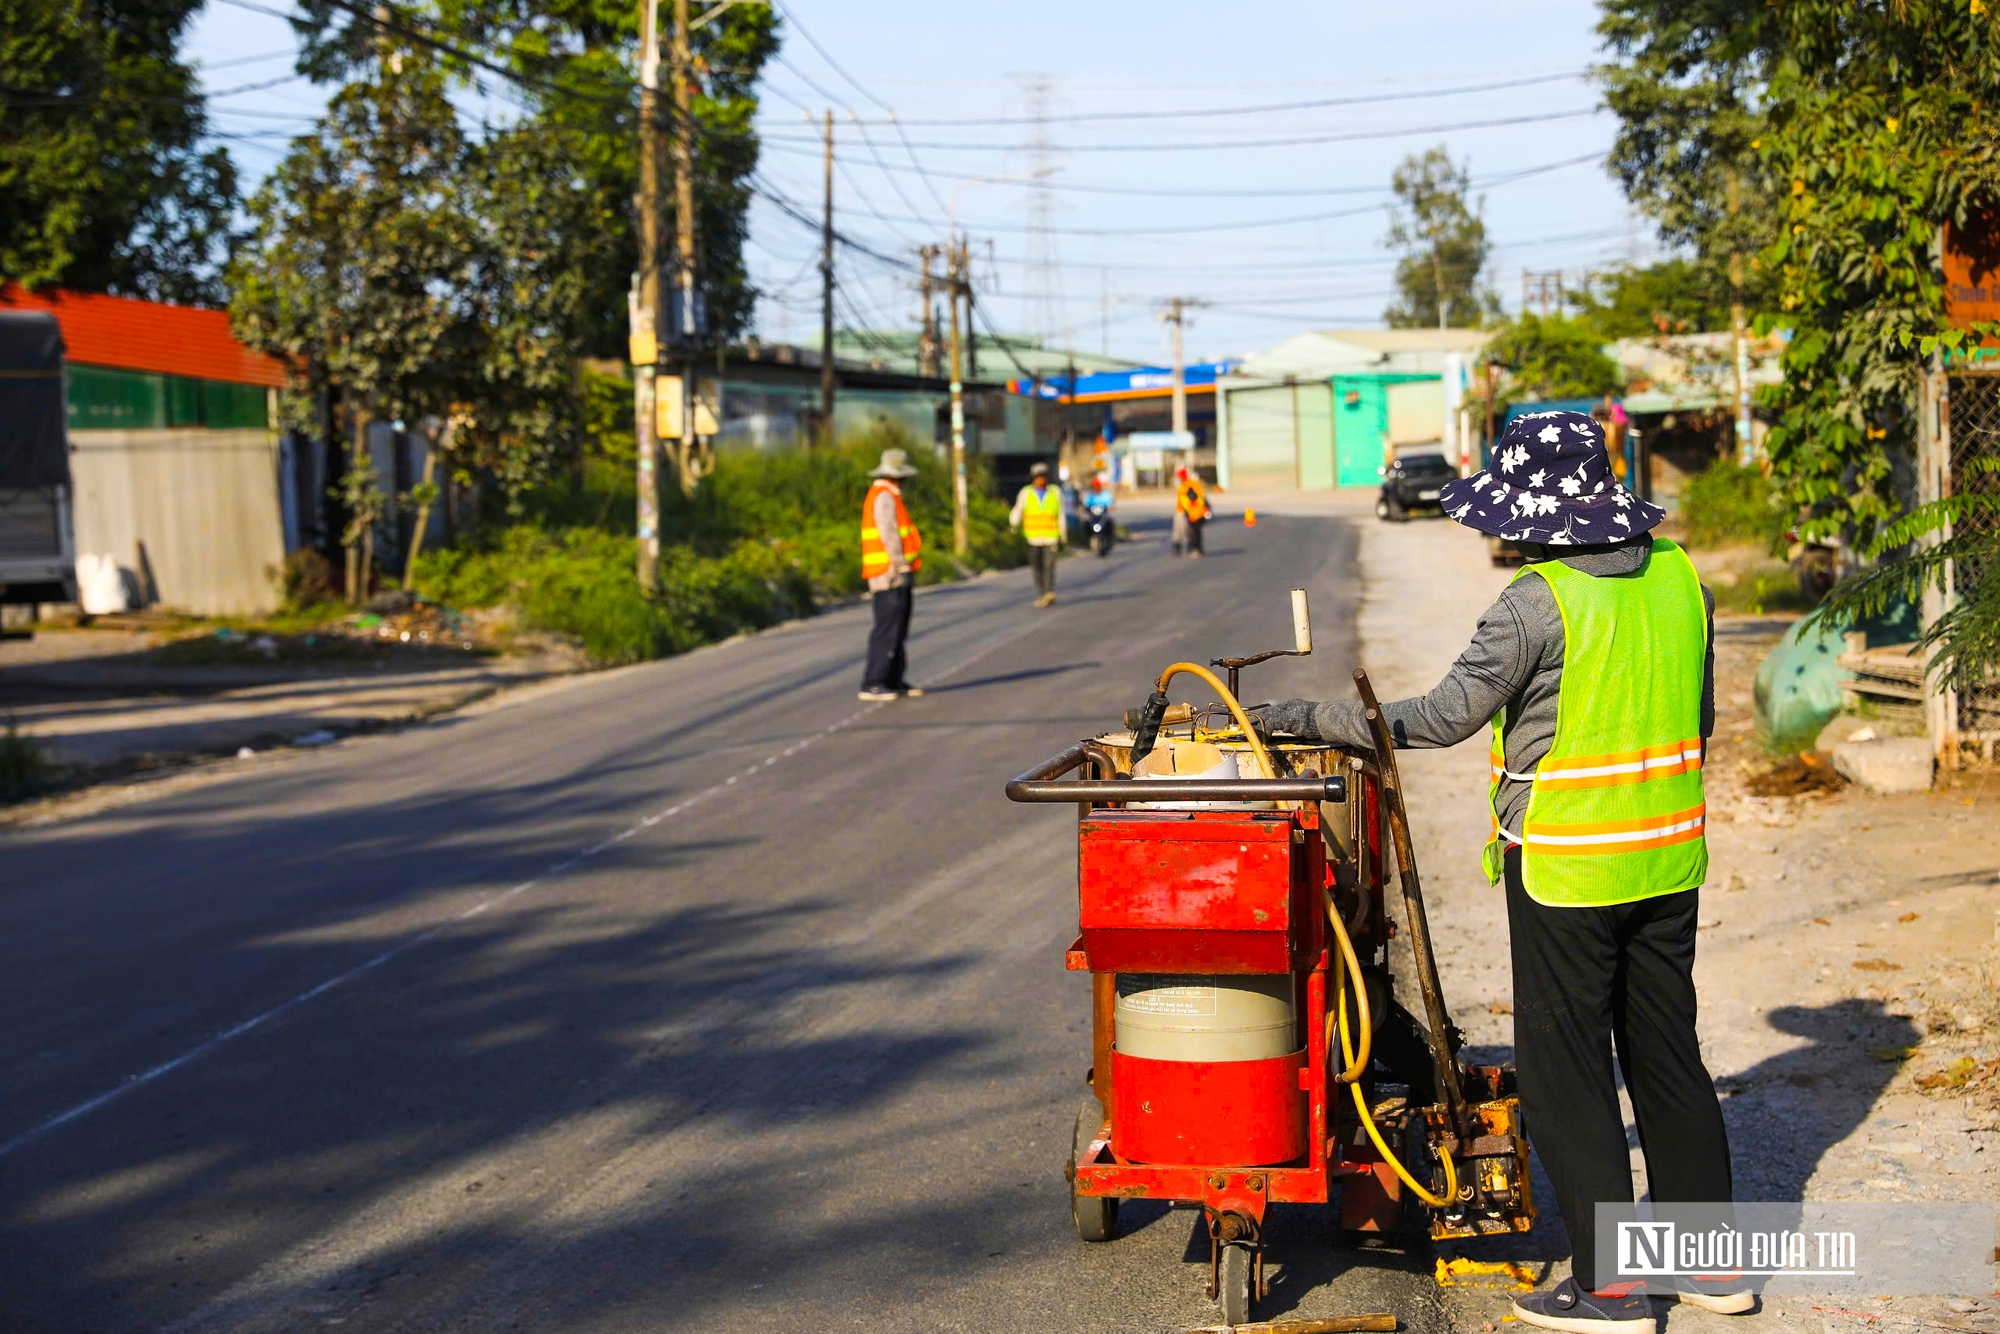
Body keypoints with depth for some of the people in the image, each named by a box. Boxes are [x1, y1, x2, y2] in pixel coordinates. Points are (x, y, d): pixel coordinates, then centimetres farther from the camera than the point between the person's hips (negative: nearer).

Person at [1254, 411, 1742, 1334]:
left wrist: (1309, 719, -10)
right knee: (1667, 1051, 16)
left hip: (1566, 868, -7)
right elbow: (1699, 718, 12)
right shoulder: (1678, 577, 3)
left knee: (1564, 1068, 4)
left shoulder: (1537, 602, -17)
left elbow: (1445, 717, -16)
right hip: (1669, 858, 7)